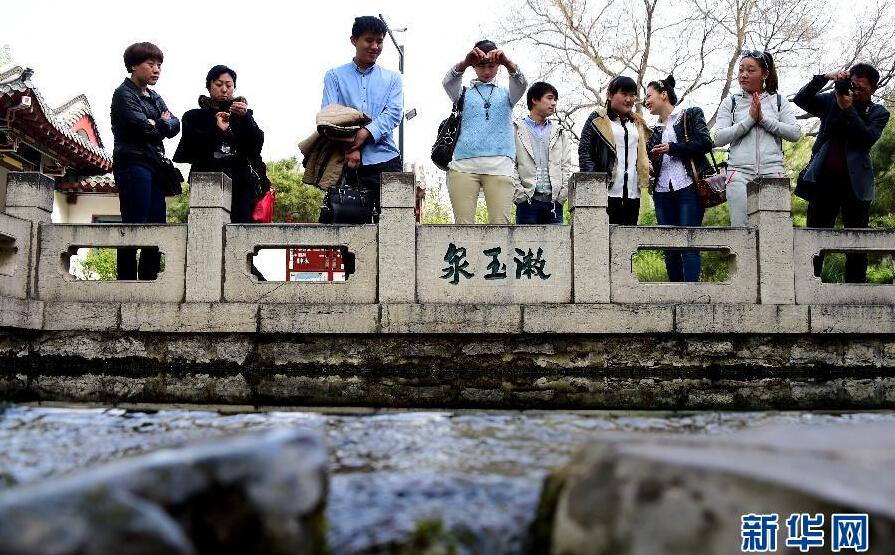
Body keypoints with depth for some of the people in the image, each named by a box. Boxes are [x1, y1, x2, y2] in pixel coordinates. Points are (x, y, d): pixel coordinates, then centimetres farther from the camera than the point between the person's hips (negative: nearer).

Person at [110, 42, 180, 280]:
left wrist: (158, 125, -9)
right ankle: (127, 279, -9)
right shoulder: (124, 93, -2)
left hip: (153, 166, 8)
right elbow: (141, 126, -16)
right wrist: (162, 124, 2)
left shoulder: (154, 97, 22)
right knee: (134, 225, -10)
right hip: (133, 164, -8)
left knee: (157, 225, 5)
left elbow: (175, 125, 9)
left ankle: (149, 279, 9)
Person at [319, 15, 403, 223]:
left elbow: (393, 113, 0)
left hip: (384, 160, 1)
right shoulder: (335, 76, 12)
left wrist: (367, 132, -18)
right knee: (334, 220, -6)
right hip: (345, 161, -1)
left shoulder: (392, 78, 17)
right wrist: (349, 148, -17)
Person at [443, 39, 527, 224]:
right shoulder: (464, 93, 22)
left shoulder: (506, 94, 23)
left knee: (500, 223, -11)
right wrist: (464, 62, -22)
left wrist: (508, 63, -21)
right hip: (464, 164, 0)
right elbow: (448, 82, -1)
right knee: (463, 224, -9)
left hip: (500, 166, 0)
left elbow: (521, 84, 1)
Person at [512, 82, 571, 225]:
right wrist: (519, 194, -10)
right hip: (528, 200, -3)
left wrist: (562, 193, 0)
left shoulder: (559, 132, 19)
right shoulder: (517, 130, 5)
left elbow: (566, 166, 14)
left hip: (554, 201, 4)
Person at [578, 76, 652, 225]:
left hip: (633, 192, 5)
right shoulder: (598, 119, 4)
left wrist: (648, 167, 8)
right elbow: (584, 150, -2)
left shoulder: (638, 123, 21)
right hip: (607, 191, -5)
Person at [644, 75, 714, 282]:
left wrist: (672, 148, -7)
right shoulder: (655, 129, 22)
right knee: (669, 249, 2)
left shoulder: (691, 115, 8)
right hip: (662, 193, 6)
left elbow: (705, 143, -5)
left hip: (688, 188, -6)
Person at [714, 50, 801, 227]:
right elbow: (719, 138, 0)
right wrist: (750, 119, -5)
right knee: (741, 227, -7)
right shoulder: (730, 102, 11)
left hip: (773, 172, 0)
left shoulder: (778, 100, 12)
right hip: (740, 173, 0)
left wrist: (764, 118, -4)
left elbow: (795, 133, 2)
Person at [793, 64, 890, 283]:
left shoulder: (878, 113, 8)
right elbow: (801, 100, 1)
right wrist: (824, 78, -10)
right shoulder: (831, 101, 12)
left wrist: (848, 109, -12)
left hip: (855, 183, 0)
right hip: (824, 179, 1)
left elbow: (867, 139, -9)